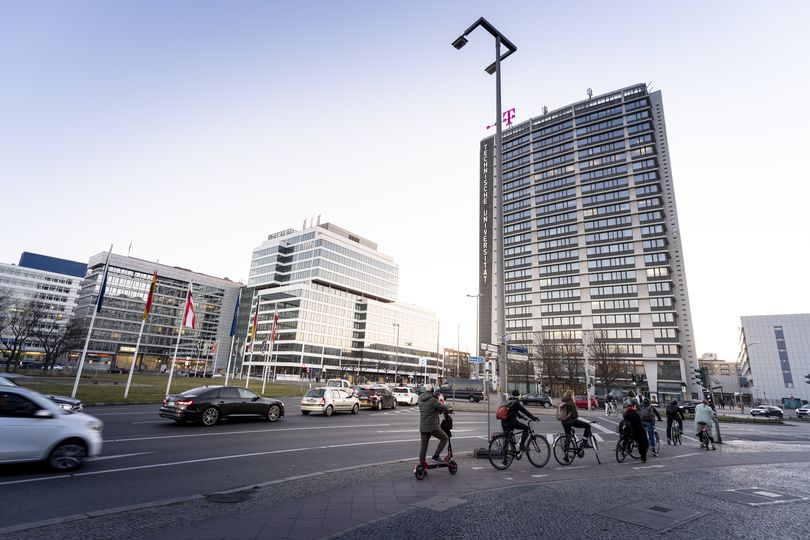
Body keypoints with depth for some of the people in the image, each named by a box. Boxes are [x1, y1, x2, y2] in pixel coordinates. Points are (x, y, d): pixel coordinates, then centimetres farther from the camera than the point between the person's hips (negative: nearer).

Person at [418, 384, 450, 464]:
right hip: (432, 427, -7)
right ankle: (436, 456, 8)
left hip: (422, 427, 7)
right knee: (444, 438, 14)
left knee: (423, 446, 13)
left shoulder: (420, 399, 5)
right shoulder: (433, 400, -17)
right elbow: (443, 408, -10)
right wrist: (448, 408, 11)